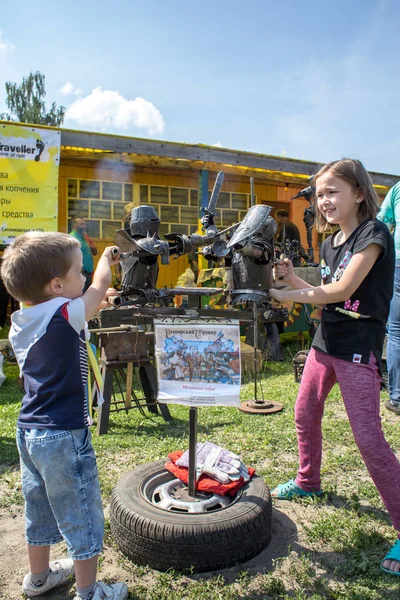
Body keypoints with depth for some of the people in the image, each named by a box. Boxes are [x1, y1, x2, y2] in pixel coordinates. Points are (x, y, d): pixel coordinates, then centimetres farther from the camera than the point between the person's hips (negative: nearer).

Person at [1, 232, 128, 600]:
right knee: (83, 518, 10)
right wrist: (106, 259, 12)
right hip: (64, 435, -8)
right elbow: (99, 287, -4)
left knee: (40, 510, 25)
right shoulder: (65, 315, -20)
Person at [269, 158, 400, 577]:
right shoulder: (329, 243, 11)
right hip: (325, 342, 8)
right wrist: (292, 279, -2)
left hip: (358, 349, -8)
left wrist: (288, 296, -15)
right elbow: (325, 298, 12)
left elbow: (342, 290, -21)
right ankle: (308, 480, 42)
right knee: (305, 415, 18)